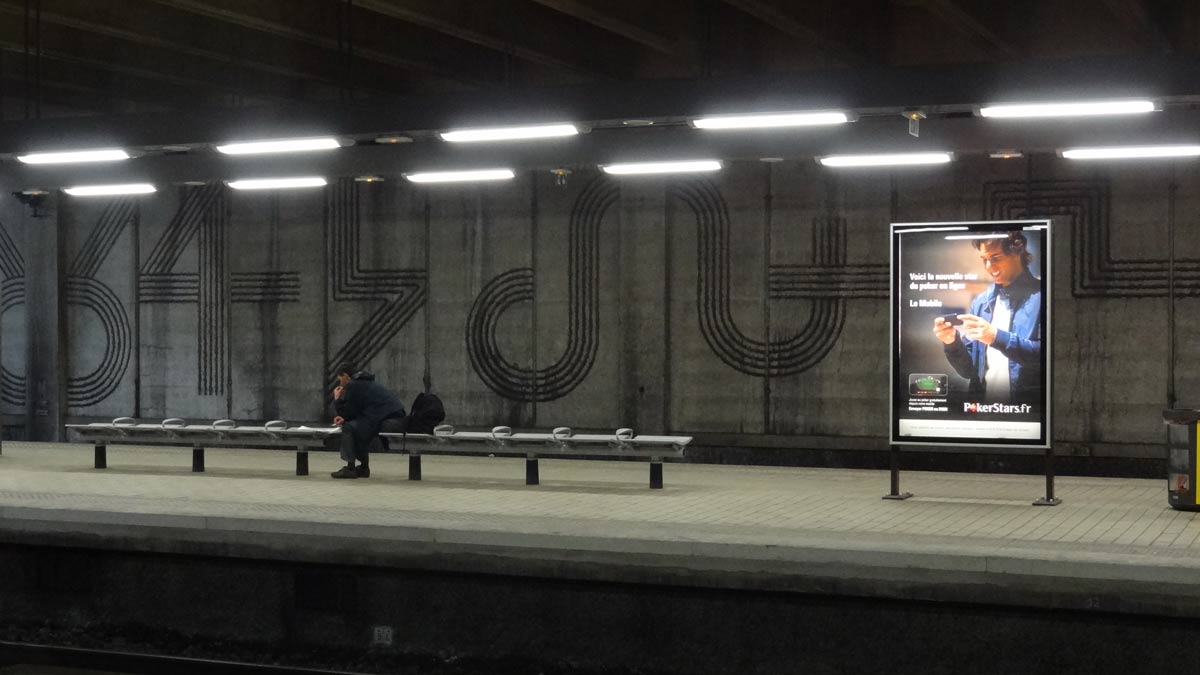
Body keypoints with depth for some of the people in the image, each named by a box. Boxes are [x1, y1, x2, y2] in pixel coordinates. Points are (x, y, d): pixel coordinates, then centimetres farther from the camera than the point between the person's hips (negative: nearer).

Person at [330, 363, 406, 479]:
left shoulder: (352, 385, -2)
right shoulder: (366, 382, 29)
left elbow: (345, 411, -1)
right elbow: (358, 412, 32)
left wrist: (337, 399, 15)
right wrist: (345, 418, 19)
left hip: (388, 423, -10)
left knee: (348, 428, -4)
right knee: (358, 427, 27)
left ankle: (350, 468, -3)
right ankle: (363, 467, 27)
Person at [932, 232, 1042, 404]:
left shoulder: (1040, 296, -4)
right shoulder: (980, 302, 12)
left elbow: (1049, 355, -14)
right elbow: (969, 369, 12)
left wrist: (998, 337, -19)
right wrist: (952, 342, -5)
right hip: (983, 405, 4)